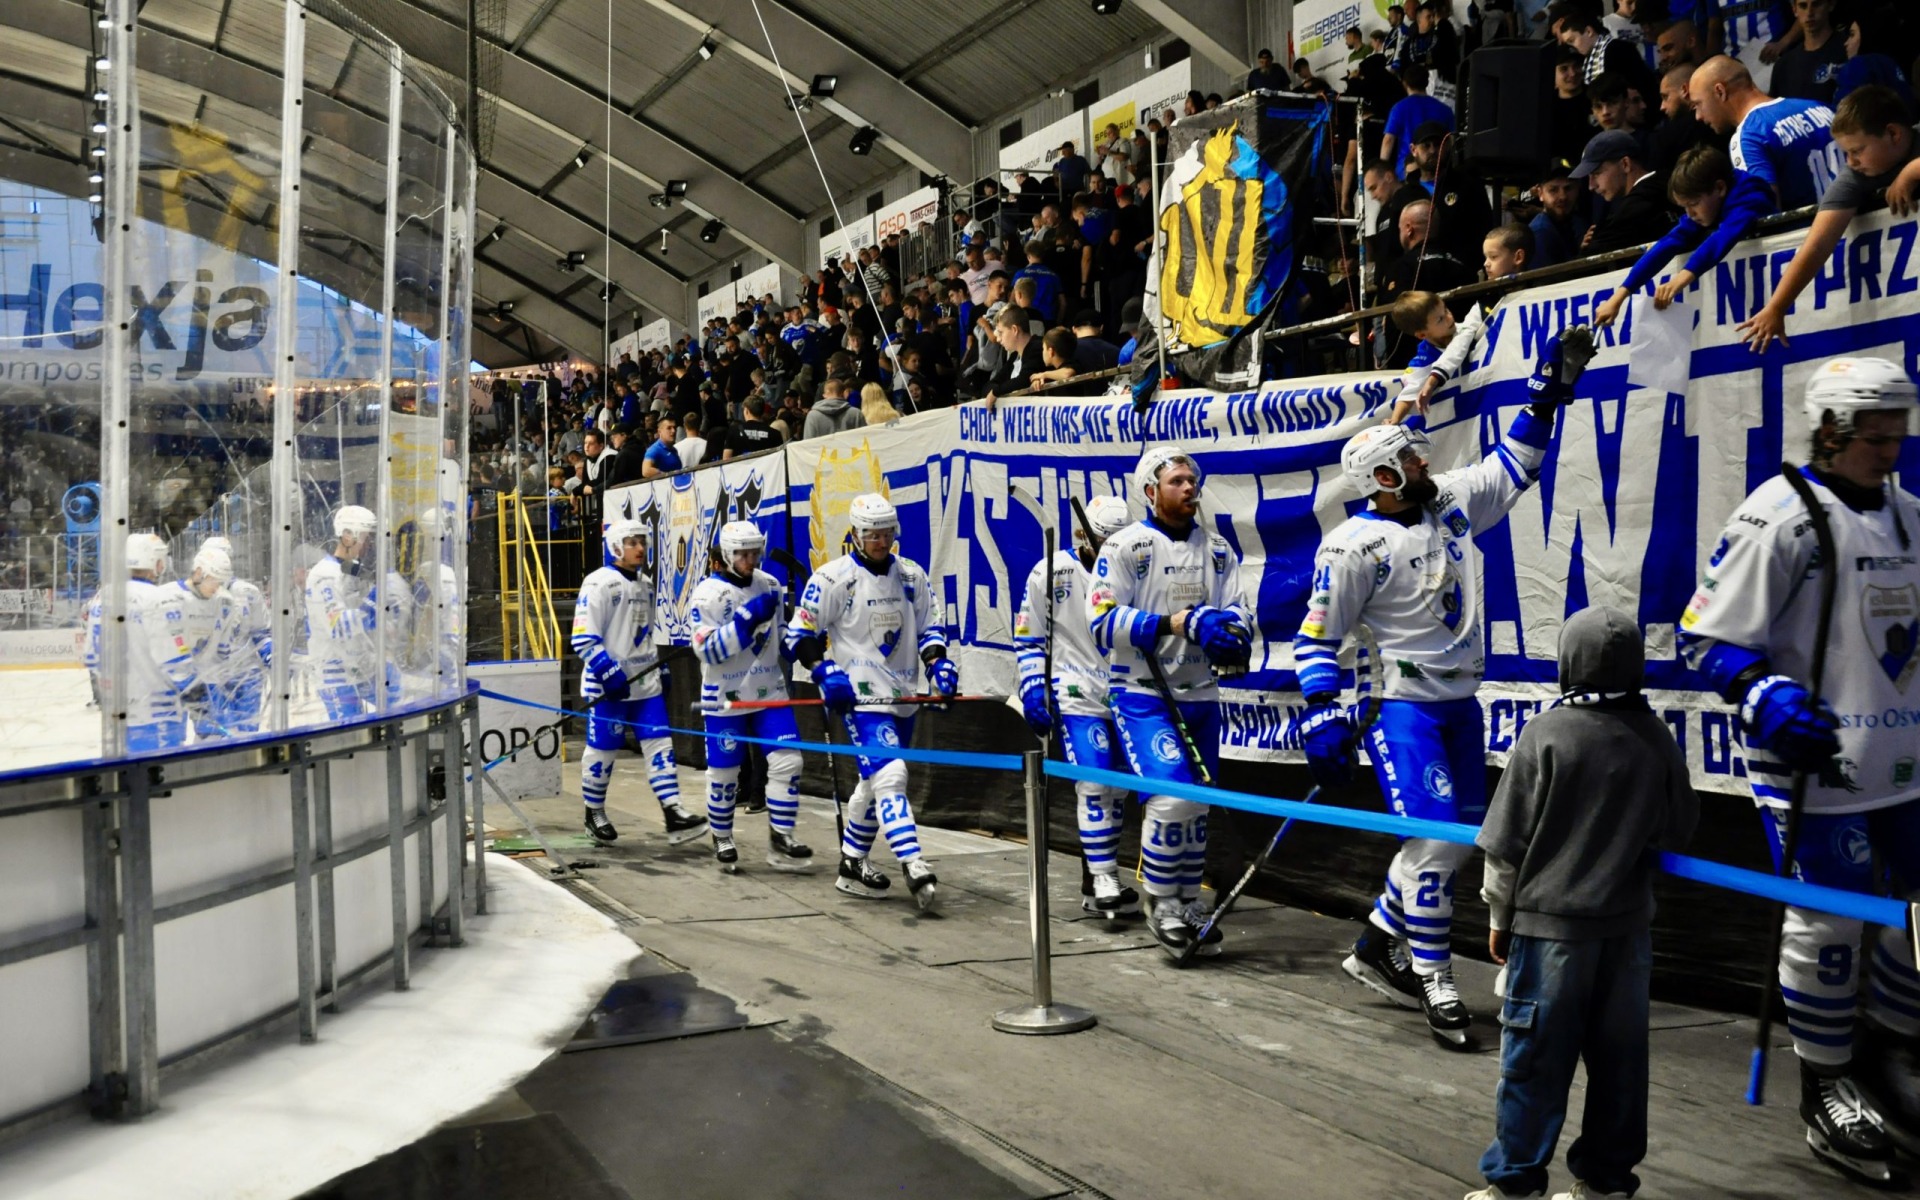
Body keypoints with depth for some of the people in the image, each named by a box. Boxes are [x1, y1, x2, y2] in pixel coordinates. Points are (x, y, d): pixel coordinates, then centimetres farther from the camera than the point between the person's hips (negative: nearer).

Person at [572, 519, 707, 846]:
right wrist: (611, 674, -22)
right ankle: (594, 815, 22)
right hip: (608, 685, -7)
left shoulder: (646, 586, 14)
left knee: (660, 745, -2)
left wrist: (658, 668, 19)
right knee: (602, 751, 3)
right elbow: (583, 639, -17)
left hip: (645, 684, 7)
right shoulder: (599, 583, -11)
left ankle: (673, 815, -5)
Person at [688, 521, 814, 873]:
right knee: (724, 772, 5)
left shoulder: (770, 586, 6)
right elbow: (708, 649, -20)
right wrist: (747, 618, -26)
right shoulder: (707, 594, -11)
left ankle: (780, 838, 4)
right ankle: (722, 840, 25)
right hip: (725, 698, -4)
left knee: (787, 760, -5)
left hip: (770, 691, 4)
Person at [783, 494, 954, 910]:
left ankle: (851, 867, 28)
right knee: (889, 774, -19)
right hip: (861, 694, -6)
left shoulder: (912, 575, 8)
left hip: (902, 698, 6)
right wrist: (824, 673, -16)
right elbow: (801, 633, -3)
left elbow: (927, 626, 16)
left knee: (875, 783, 14)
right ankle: (915, 870, -23)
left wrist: (937, 663, -2)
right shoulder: (833, 578, -7)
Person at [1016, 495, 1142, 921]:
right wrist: (1033, 691, -8)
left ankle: (1099, 884, 19)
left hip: (1121, 697, 5)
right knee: (1094, 783, -15)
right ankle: (1105, 884, -10)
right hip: (1076, 695, -5)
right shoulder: (1051, 573, -3)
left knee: (1116, 789, 8)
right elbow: (1029, 638, 0)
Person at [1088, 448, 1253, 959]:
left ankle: (1189, 902, 30)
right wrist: (1175, 622, -24)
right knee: (1171, 795, -19)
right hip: (1142, 693, -6)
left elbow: (1236, 613, 6)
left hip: (1200, 696, 6)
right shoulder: (1125, 547, -6)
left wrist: (1231, 636, -18)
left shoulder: (1218, 550, 10)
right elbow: (1103, 622, -14)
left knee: (1197, 805, 12)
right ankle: (1161, 902, 1)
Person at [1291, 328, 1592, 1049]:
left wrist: (1549, 393, 10)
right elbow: (1316, 638, -10)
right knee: (1435, 837, -13)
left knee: (1464, 834, 10)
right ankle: (1433, 987, 1)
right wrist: (1322, 719, -17)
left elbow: (1513, 467, 18)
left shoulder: (1450, 502, 5)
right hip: (1403, 705, -8)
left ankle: (1376, 948, 24)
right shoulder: (1355, 545, -13)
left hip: (1461, 704, 8)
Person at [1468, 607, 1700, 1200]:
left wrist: (1500, 916, 3)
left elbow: (1506, 843, -9)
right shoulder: (1657, 737, -3)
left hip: (1550, 924, -4)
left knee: (1535, 1060, 4)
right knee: (1618, 1056, 14)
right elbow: (1678, 831, 9)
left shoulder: (1547, 734, -13)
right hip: (1628, 926, 4)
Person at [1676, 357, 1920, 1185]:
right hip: (1812, 762, -7)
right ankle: (1826, 1090, 19)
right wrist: (1771, 701, -26)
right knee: (1830, 925, 0)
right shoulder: (1780, 516, -13)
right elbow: (1707, 638, -14)